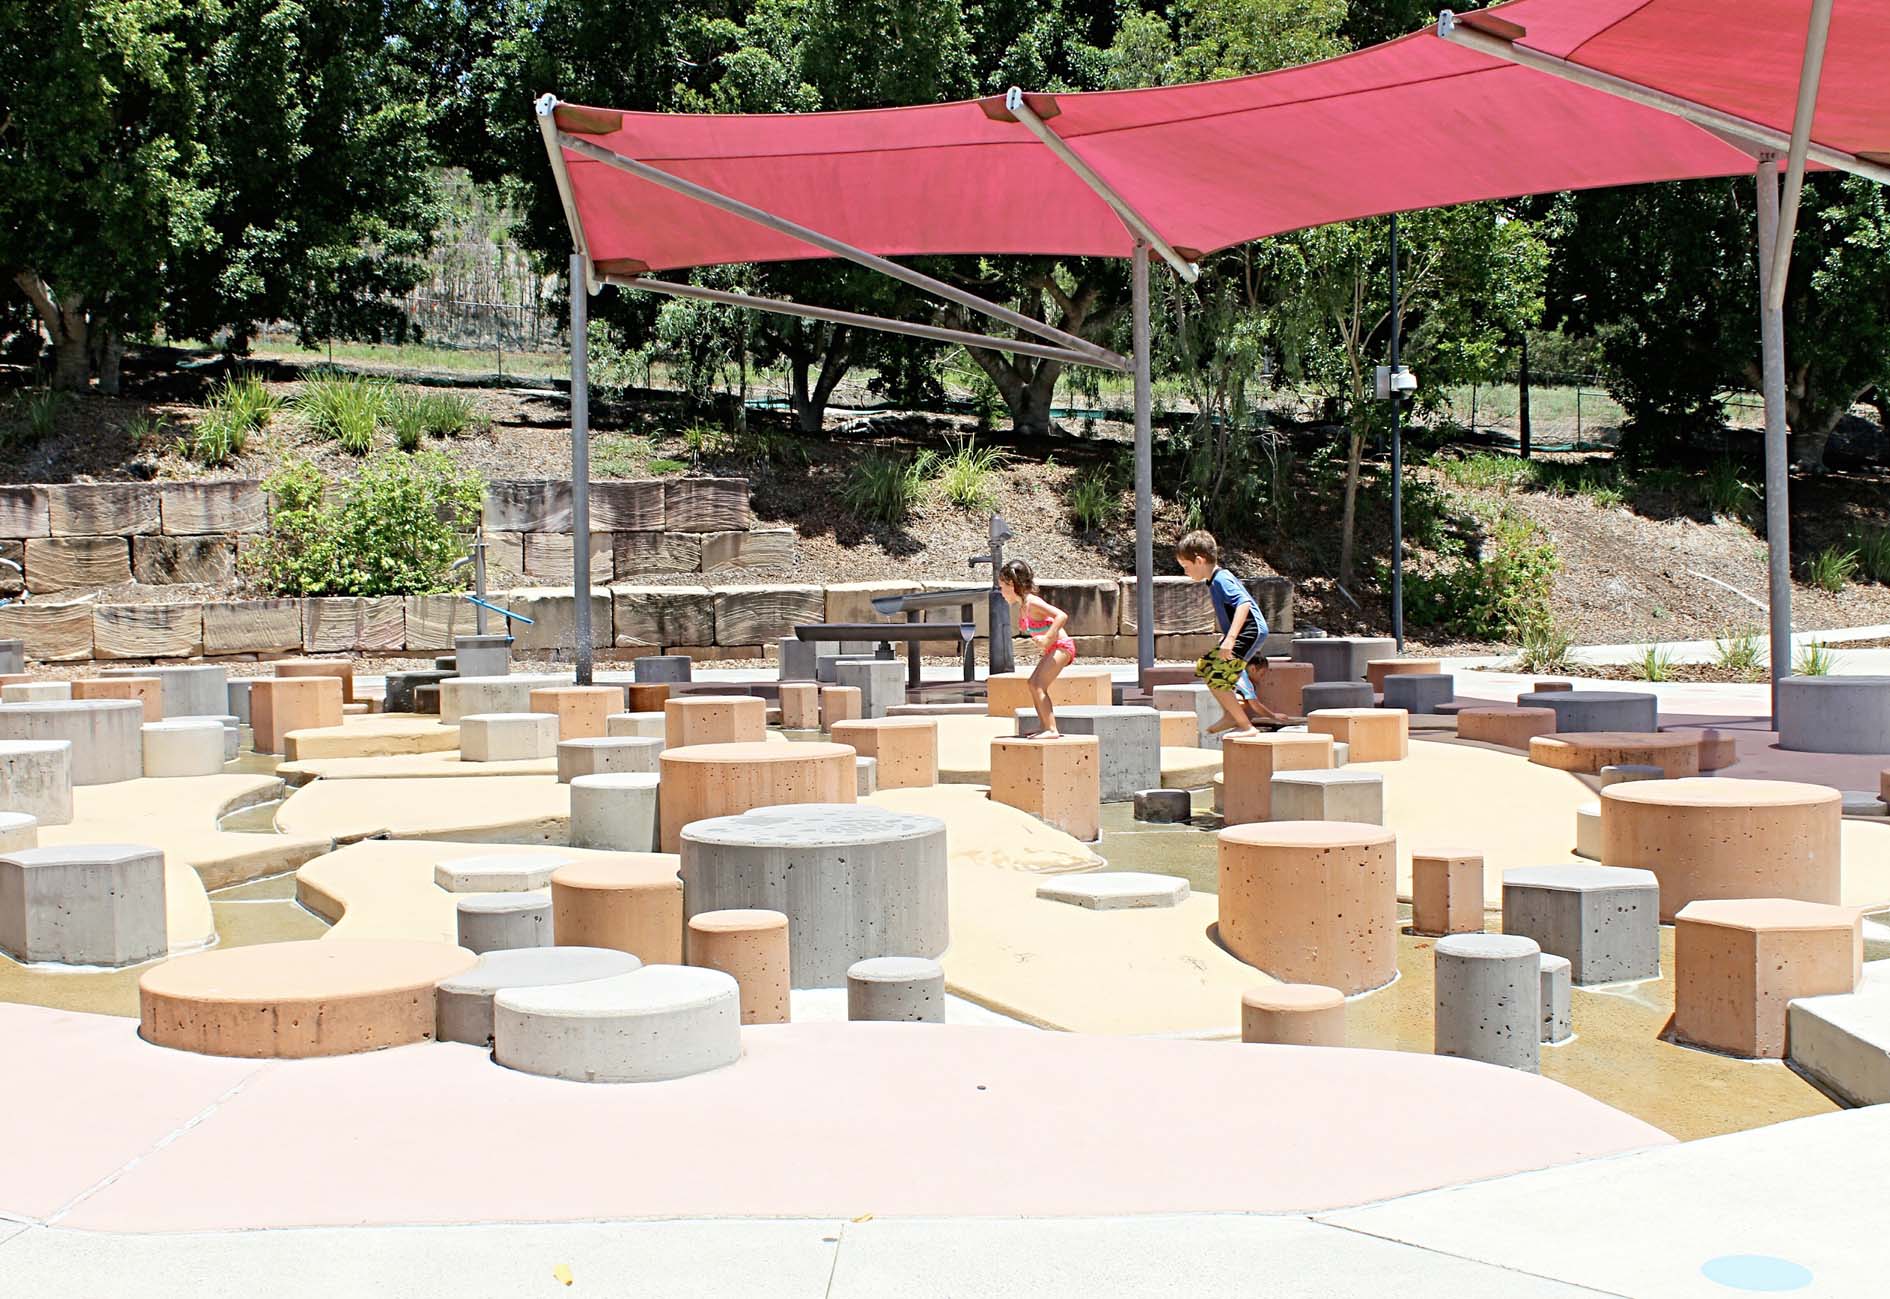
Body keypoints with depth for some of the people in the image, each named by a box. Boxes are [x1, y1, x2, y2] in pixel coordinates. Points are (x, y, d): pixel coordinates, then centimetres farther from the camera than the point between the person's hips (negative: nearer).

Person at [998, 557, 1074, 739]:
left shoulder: (1032, 602, -19)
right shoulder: (1022, 606, 9)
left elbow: (1062, 616, -28)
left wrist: (1048, 638, -32)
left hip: (1061, 647, -10)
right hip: (1053, 649, 10)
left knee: (1038, 686, -16)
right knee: (1033, 684, 14)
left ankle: (1051, 730, -17)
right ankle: (1046, 728, 16)